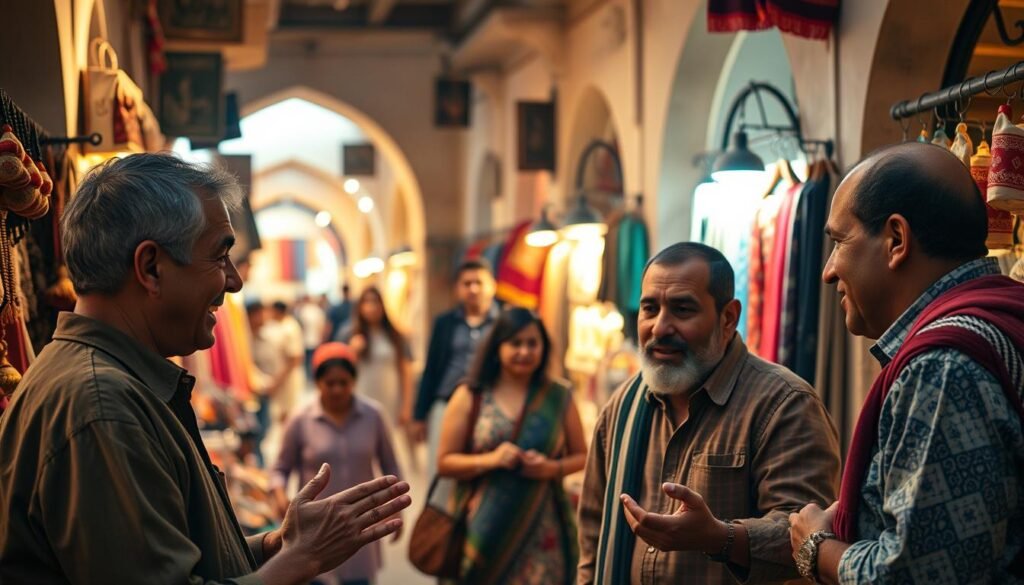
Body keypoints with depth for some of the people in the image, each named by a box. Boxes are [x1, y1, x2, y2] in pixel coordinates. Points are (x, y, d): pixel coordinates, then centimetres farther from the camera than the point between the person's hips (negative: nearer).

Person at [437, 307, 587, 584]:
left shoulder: (559, 398, 5)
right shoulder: (469, 397, 1)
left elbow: (581, 455, 12)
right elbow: (445, 462, 2)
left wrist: (552, 468, -8)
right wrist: (490, 460, -14)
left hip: (541, 533, 1)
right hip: (485, 531, 0)